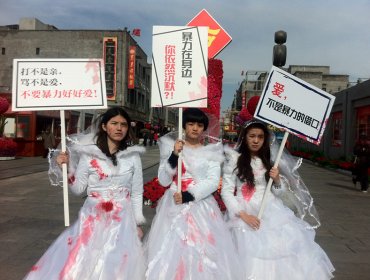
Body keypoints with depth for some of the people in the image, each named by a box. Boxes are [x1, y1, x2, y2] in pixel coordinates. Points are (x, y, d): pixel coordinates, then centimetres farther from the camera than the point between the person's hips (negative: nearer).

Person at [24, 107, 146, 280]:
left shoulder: (133, 156, 0)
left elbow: (137, 192, 6)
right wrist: (67, 167, -12)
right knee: (81, 263, 2)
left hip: (122, 219, 1)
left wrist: (138, 223, 6)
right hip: (93, 218, 0)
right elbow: (78, 189, 1)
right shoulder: (88, 153, -3)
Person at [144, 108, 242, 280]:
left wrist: (189, 196, -16)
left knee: (203, 249, -2)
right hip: (174, 205, 1)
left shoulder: (211, 151, 5)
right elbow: (163, 181, -1)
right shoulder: (171, 146, 5)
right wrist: (174, 156, -13)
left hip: (201, 205, 0)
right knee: (170, 249, 0)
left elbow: (213, 182, -6)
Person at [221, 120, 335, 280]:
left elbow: (279, 193, 11)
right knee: (253, 258, -9)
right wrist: (243, 215, -16)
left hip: (271, 211, 4)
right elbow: (226, 191, -6)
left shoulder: (269, 160, 11)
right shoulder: (234, 159, -3)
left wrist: (277, 180, -10)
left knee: (283, 250, -7)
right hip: (246, 212, -4)